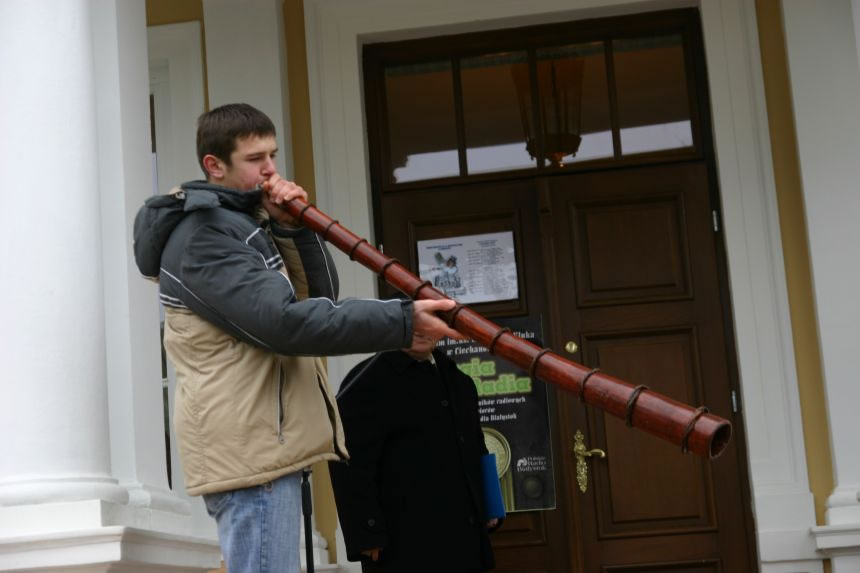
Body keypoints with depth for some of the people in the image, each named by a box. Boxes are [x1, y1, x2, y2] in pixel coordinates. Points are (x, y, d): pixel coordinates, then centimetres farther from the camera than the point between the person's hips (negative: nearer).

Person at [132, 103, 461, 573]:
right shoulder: (203, 235, -13)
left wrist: (292, 229, -4)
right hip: (249, 449, -10)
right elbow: (284, 320, -25)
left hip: (261, 446, 10)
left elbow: (318, 297, 12)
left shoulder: (243, 224, 18)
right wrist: (401, 323, -27)